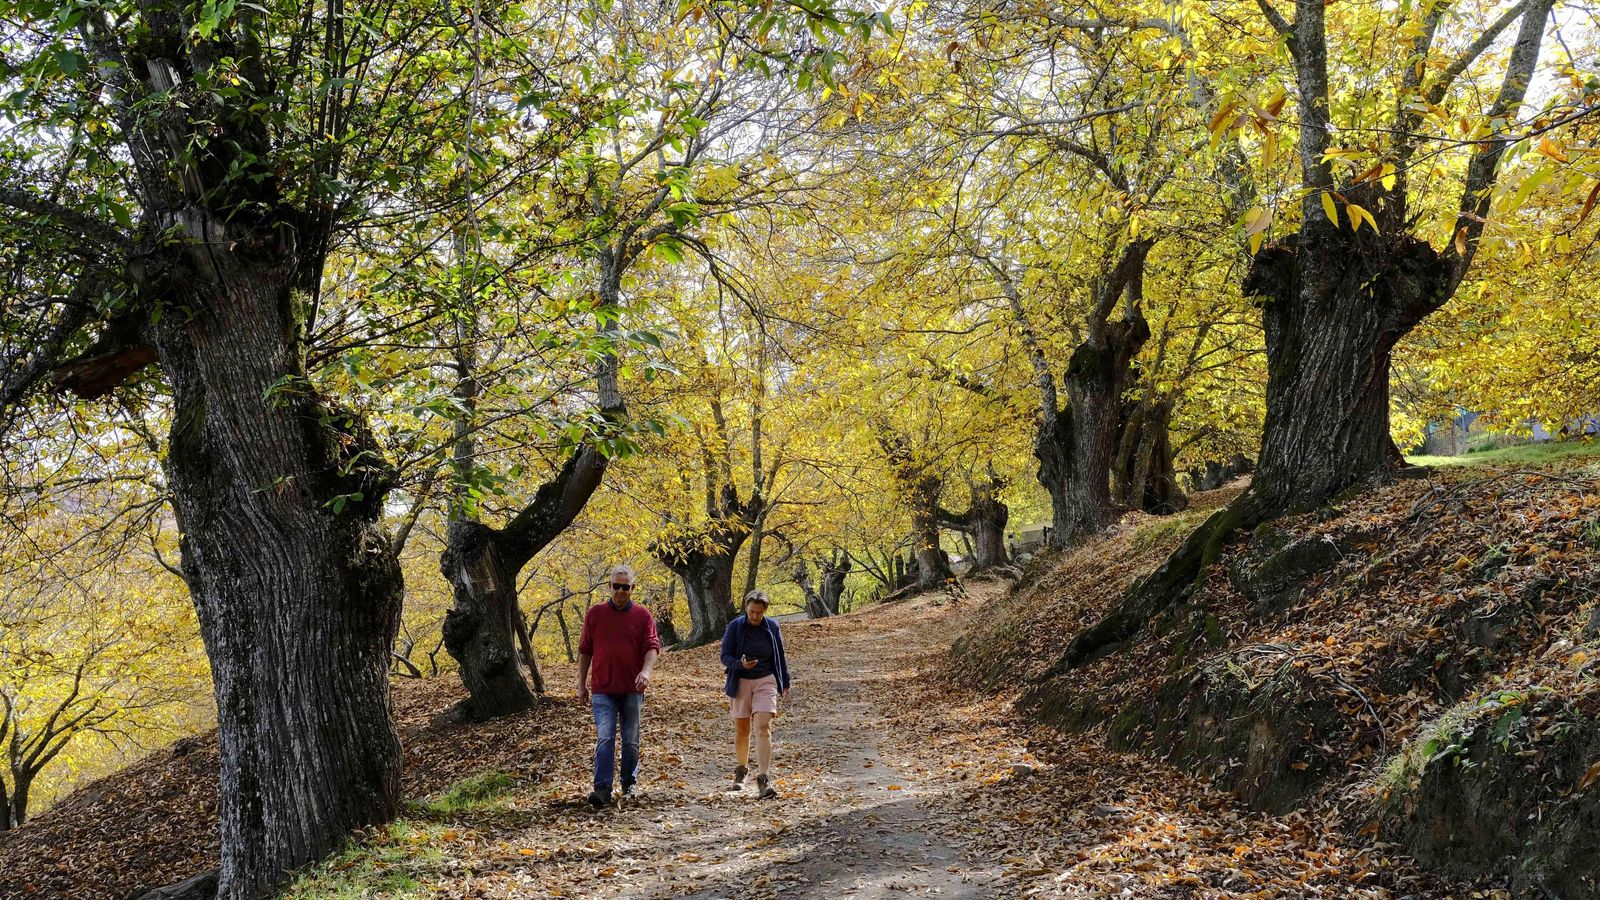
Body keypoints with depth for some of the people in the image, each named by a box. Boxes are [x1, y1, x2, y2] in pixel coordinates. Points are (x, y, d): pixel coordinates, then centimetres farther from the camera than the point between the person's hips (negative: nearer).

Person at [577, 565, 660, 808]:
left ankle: (629, 785, 22)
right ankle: (602, 789, -15)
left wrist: (646, 670, -25)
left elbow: (652, 646, -5)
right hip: (602, 690, -1)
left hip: (632, 689, 1)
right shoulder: (595, 613, 5)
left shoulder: (642, 615, 3)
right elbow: (585, 650, 10)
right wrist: (582, 684, 8)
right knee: (605, 738, -10)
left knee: (631, 740, 10)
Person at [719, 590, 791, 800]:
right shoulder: (735, 627, -7)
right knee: (741, 730, 11)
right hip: (741, 682, 0)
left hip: (766, 682, 0)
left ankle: (764, 779, -19)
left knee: (763, 727, -14)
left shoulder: (772, 627, -1)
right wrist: (741, 664, -27)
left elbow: (780, 657, 11)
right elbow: (725, 656, -7)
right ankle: (741, 771, 34)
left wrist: (785, 683, 16)